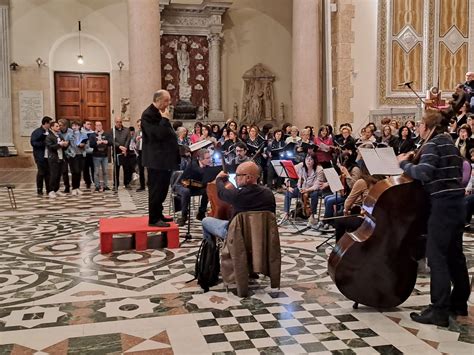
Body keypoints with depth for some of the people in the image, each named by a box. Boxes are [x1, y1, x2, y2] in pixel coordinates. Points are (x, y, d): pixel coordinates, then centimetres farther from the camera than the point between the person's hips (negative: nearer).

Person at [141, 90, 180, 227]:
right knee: (156, 189, -4)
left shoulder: (160, 114, 15)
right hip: (156, 159, -10)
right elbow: (159, 134, -25)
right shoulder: (148, 114, -14)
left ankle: (158, 215, 25)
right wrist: (165, 119, -18)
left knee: (162, 189, 15)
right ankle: (153, 219, 4)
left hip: (164, 158, 10)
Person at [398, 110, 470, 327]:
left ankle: (439, 311, -5)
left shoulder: (432, 145, -10)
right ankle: (459, 303, 28)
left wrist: (405, 163, -9)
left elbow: (424, 173, -25)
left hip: (443, 204, -9)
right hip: (457, 203, 9)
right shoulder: (448, 143, 17)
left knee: (436, 256, -7)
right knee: (454, 254, 17)